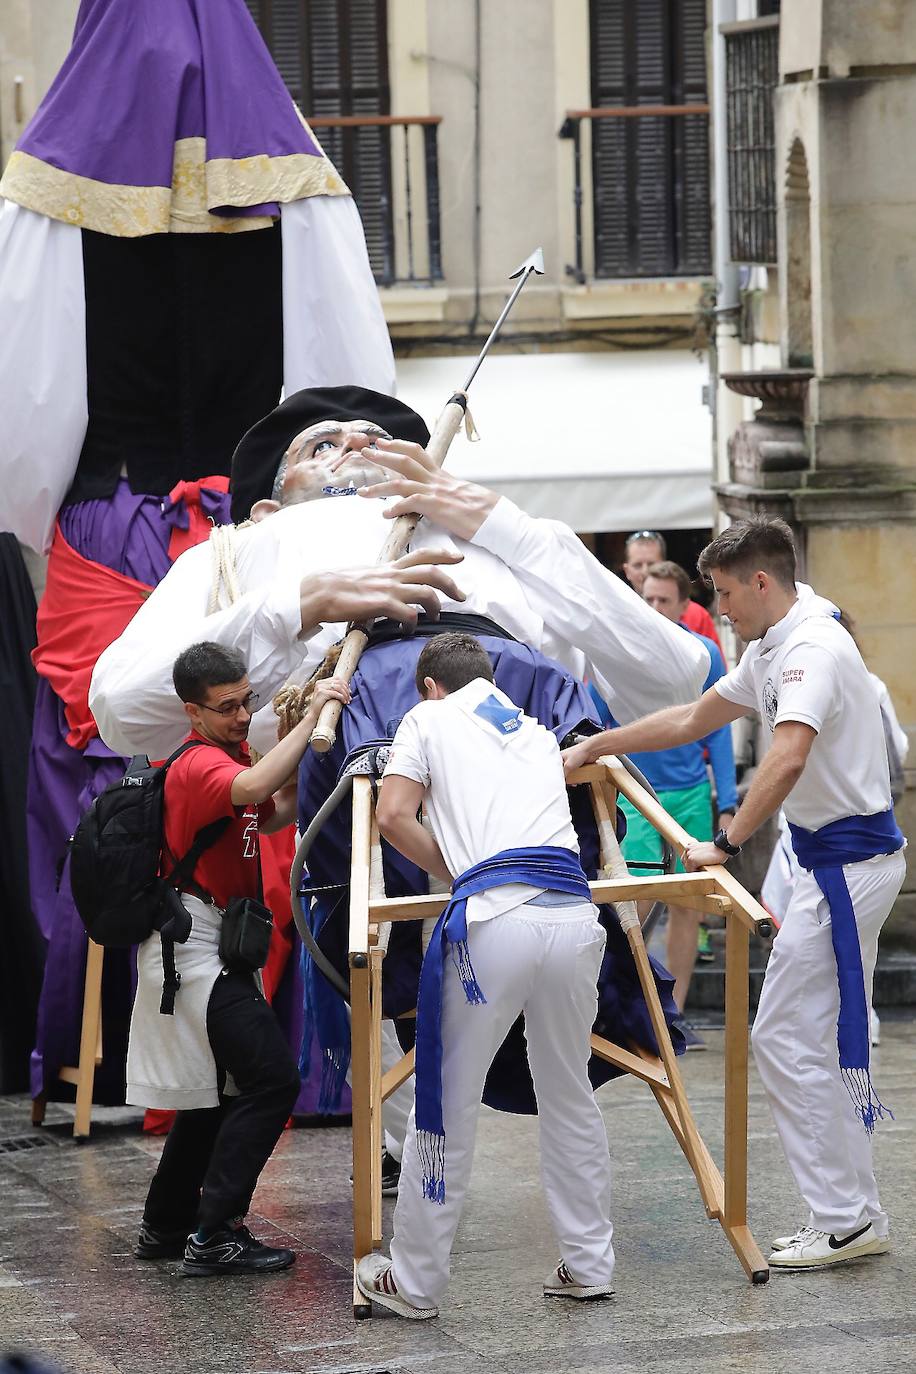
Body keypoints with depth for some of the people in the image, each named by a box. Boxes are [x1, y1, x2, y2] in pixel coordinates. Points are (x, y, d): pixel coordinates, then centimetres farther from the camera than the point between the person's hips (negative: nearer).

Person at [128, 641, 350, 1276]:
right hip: (198, 950, -10)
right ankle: (215, 1234, -13)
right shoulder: (200, 764, -18)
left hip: (217, 948, 10)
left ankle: (166, 1226, 23)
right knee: (272, 1079, -13)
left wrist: (307, 753, 11)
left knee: (217, 1091, 16)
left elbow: (271, 813, 26)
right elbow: (253, 788, -40)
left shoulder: (230, 756, 14)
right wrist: (311, 718, -34)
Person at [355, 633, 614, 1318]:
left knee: (446, 1102, 5)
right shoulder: (540, 735, 29)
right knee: (571, 1096, 19)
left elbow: (394, 816, 2)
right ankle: (589, 1264, 22)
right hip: (575, 914, 4)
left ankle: (416, 1280, 11)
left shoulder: (429, 720, 15)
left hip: (494, 920, -4)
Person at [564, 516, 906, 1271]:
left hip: (849, 861, -10)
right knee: (827, 1040, 13)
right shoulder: (773, 650, 15)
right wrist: (591, 749, 27)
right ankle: (850, 1214, 17)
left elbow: (788, 759, -35)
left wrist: (727, 844, -34)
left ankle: (844, 1220, -4)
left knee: (791, 1039, -8)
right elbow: (693, 720, 26)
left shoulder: (811, 649, -20)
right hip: (834, 859, 10)